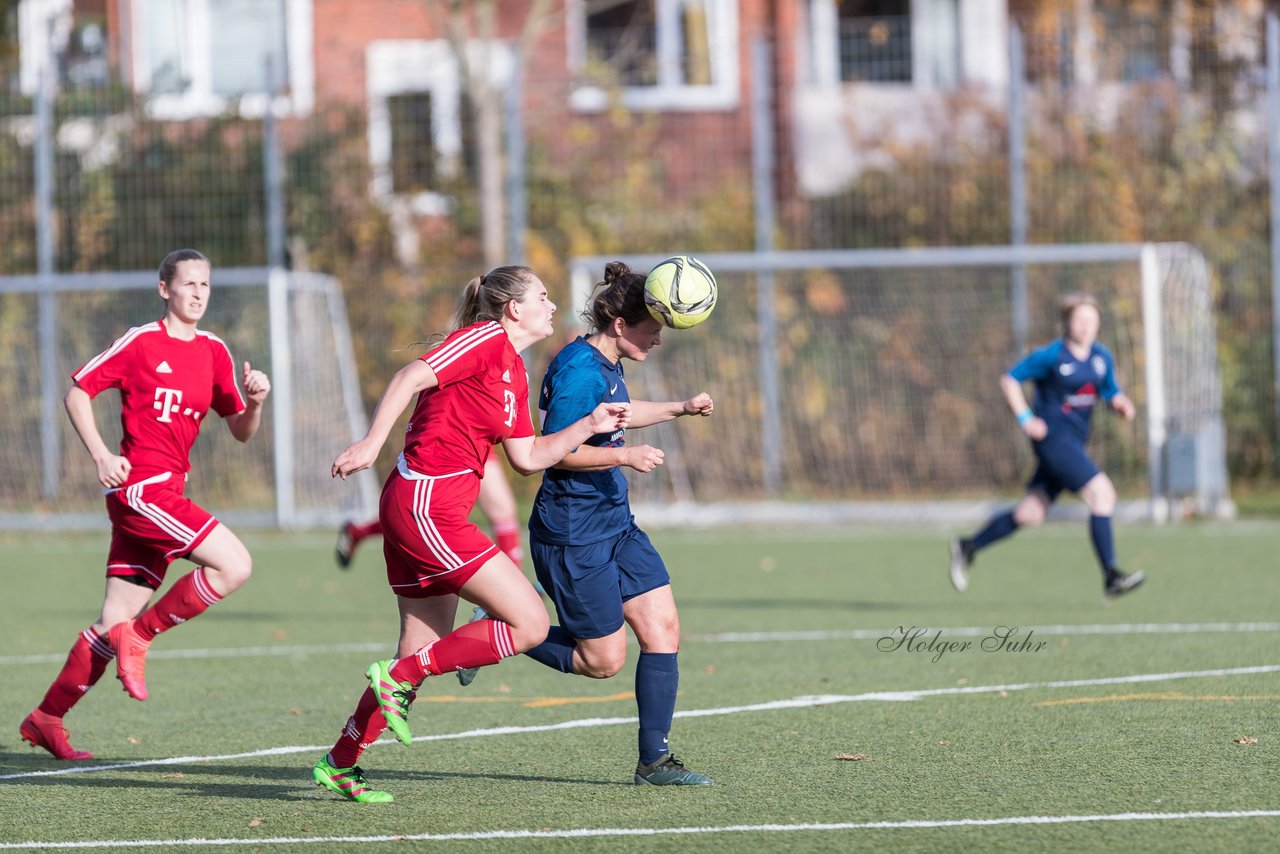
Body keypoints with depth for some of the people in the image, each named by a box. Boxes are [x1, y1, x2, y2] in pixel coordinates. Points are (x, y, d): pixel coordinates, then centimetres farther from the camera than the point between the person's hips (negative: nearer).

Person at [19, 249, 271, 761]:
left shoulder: (214, 353, 13)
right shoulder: (140, 342, -4)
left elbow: (241, 431, 15)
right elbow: (77, 392, 0)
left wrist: (254, 402, -6)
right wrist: (100, 456, -11)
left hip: (167, 491, 7)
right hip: (139, 484, -7)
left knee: (117, 622, 8)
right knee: (234, 565, -20)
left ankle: (47, 718, 16)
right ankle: (139, 637, -7)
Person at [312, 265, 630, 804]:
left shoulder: (515, 374, 20)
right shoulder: (487, 339, -8)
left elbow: (528, 457, 21)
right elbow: (413, 376, -17)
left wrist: (590, 426, 16)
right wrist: (372, 441, -26)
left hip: (415, 510, 10)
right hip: (427, 504, -10)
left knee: (424, 655, 13)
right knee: (530, 623, -10)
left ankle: (338, 764, 18)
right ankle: (399, 677, -7)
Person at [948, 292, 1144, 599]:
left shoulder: (1102, 358, 9)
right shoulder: (1051, 355, -10)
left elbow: (1111, 393, 17)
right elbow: (1010, 379, -5)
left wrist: (1121, 404, -6)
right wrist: (1025, 418, -13)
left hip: (1073, 442, 8)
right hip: (1053, 435, -8)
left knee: (1030, 513, 12)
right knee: (1102, 493, -20)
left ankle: (968, 546, 29)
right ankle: (1111, 577, -20)